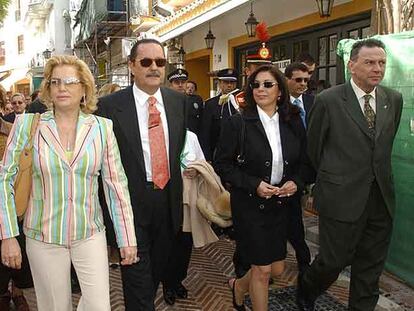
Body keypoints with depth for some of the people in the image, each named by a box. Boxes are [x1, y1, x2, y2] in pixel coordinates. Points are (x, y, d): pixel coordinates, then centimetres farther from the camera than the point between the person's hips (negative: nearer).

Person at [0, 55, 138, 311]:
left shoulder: (102, 127, -3)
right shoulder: (28, 124, -5)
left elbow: (116, 184, -1)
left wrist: (127, 238, -1)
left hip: (90, 233, 1)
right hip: (43, 235, 0)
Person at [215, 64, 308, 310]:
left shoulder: (293, 123, 1)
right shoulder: (238, 123, -11)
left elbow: (303, 162, 11)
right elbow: (223, 165, -8)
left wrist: (295, 182, -9)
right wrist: (254, 184, -18)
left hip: (281, 204, 5)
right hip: (250, 204, -4)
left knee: (277, 269, 14)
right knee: (262, 270, 3)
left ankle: (239, 286, 43)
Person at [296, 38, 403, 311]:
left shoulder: (394, 99, 5)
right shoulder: (329, 100, -9)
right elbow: (313, 146, 1)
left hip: (381, 198, 5)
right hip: (342, 197, -4)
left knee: (371, 267, 13)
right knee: (334, 260, 5)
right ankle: (306, 289, 35)